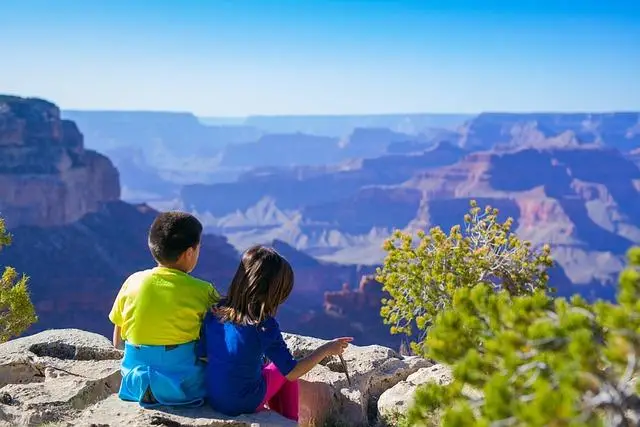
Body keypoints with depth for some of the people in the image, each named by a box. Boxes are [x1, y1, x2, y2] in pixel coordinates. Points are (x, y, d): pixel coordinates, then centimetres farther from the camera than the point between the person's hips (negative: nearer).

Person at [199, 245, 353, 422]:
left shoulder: (214, 313, -9)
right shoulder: (265, 327, -22)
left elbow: (202, 355, 1)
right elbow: (292, 373, -15)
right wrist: (326, 350, -6)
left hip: (212, 398, 5)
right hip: (245, 404, -5)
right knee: (282, 370, 21)